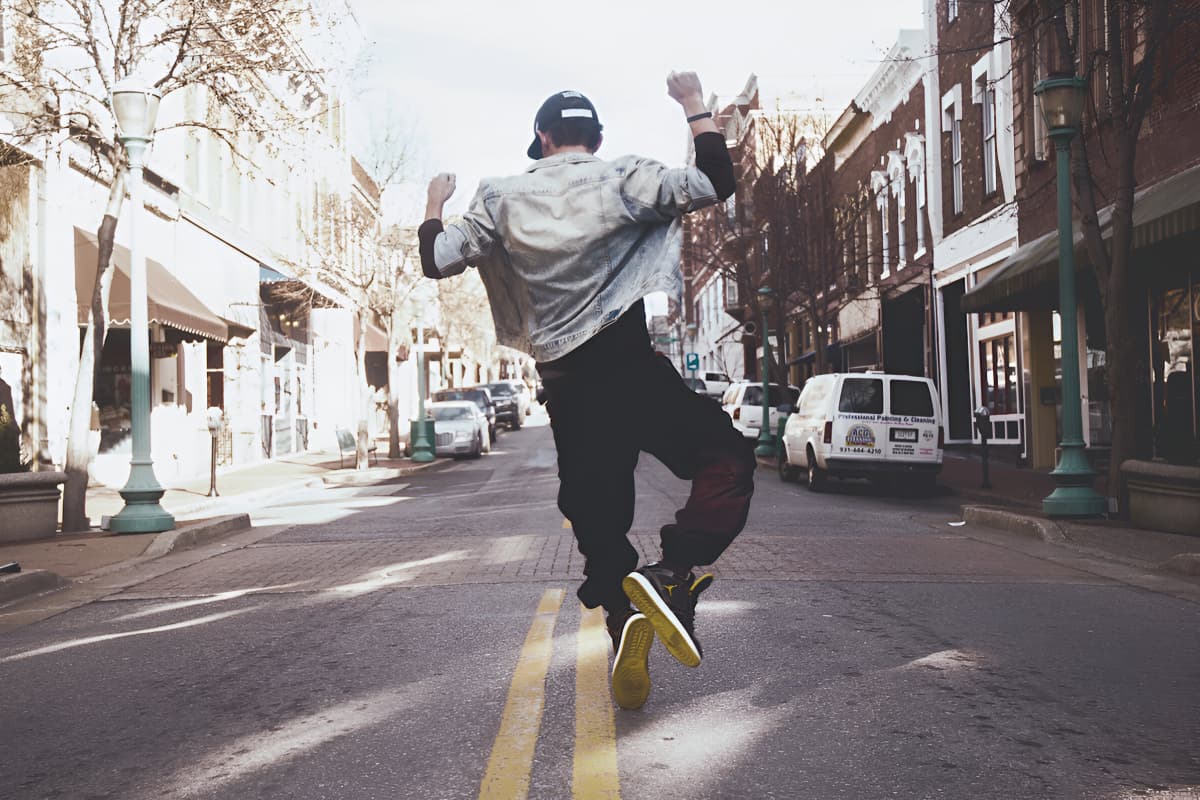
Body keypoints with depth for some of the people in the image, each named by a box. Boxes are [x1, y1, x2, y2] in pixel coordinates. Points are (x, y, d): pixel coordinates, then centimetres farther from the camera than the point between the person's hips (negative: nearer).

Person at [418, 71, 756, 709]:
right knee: (728, 462, 2)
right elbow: (715, 184, 0)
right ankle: (672, 575, -20)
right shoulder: (622, 180, -1)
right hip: (629, 367, -4)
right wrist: (694, 107, 12)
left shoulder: (503, 199, 7)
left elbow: (436, 261, 9)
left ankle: (626, 626, -1)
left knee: (598, 520, 13)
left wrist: (435, 203, 28)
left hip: (565, 387, 4)